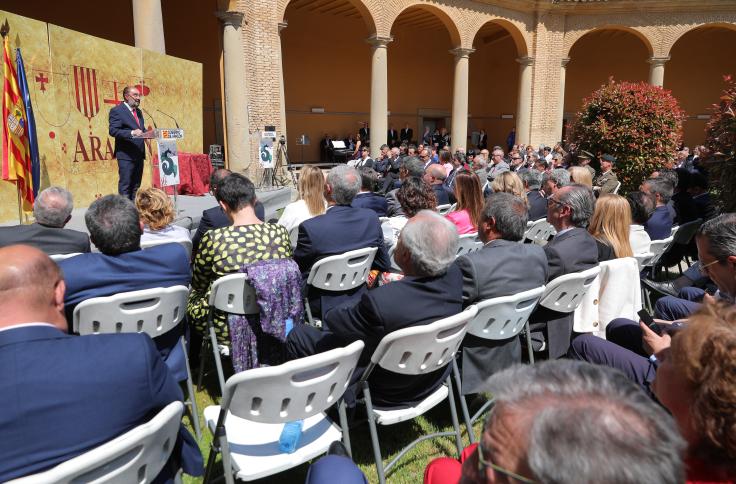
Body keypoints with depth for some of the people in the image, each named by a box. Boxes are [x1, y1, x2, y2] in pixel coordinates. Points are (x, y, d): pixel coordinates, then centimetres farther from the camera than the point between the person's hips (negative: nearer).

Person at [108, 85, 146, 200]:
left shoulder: (138, 112, 20)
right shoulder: (116, 111, -5)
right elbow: (113, 131, -15)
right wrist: (132, 133, -28)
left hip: (139, 154, 8)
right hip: (126, 155, -8)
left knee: (136, 186, 9)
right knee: (125, 186, -5)